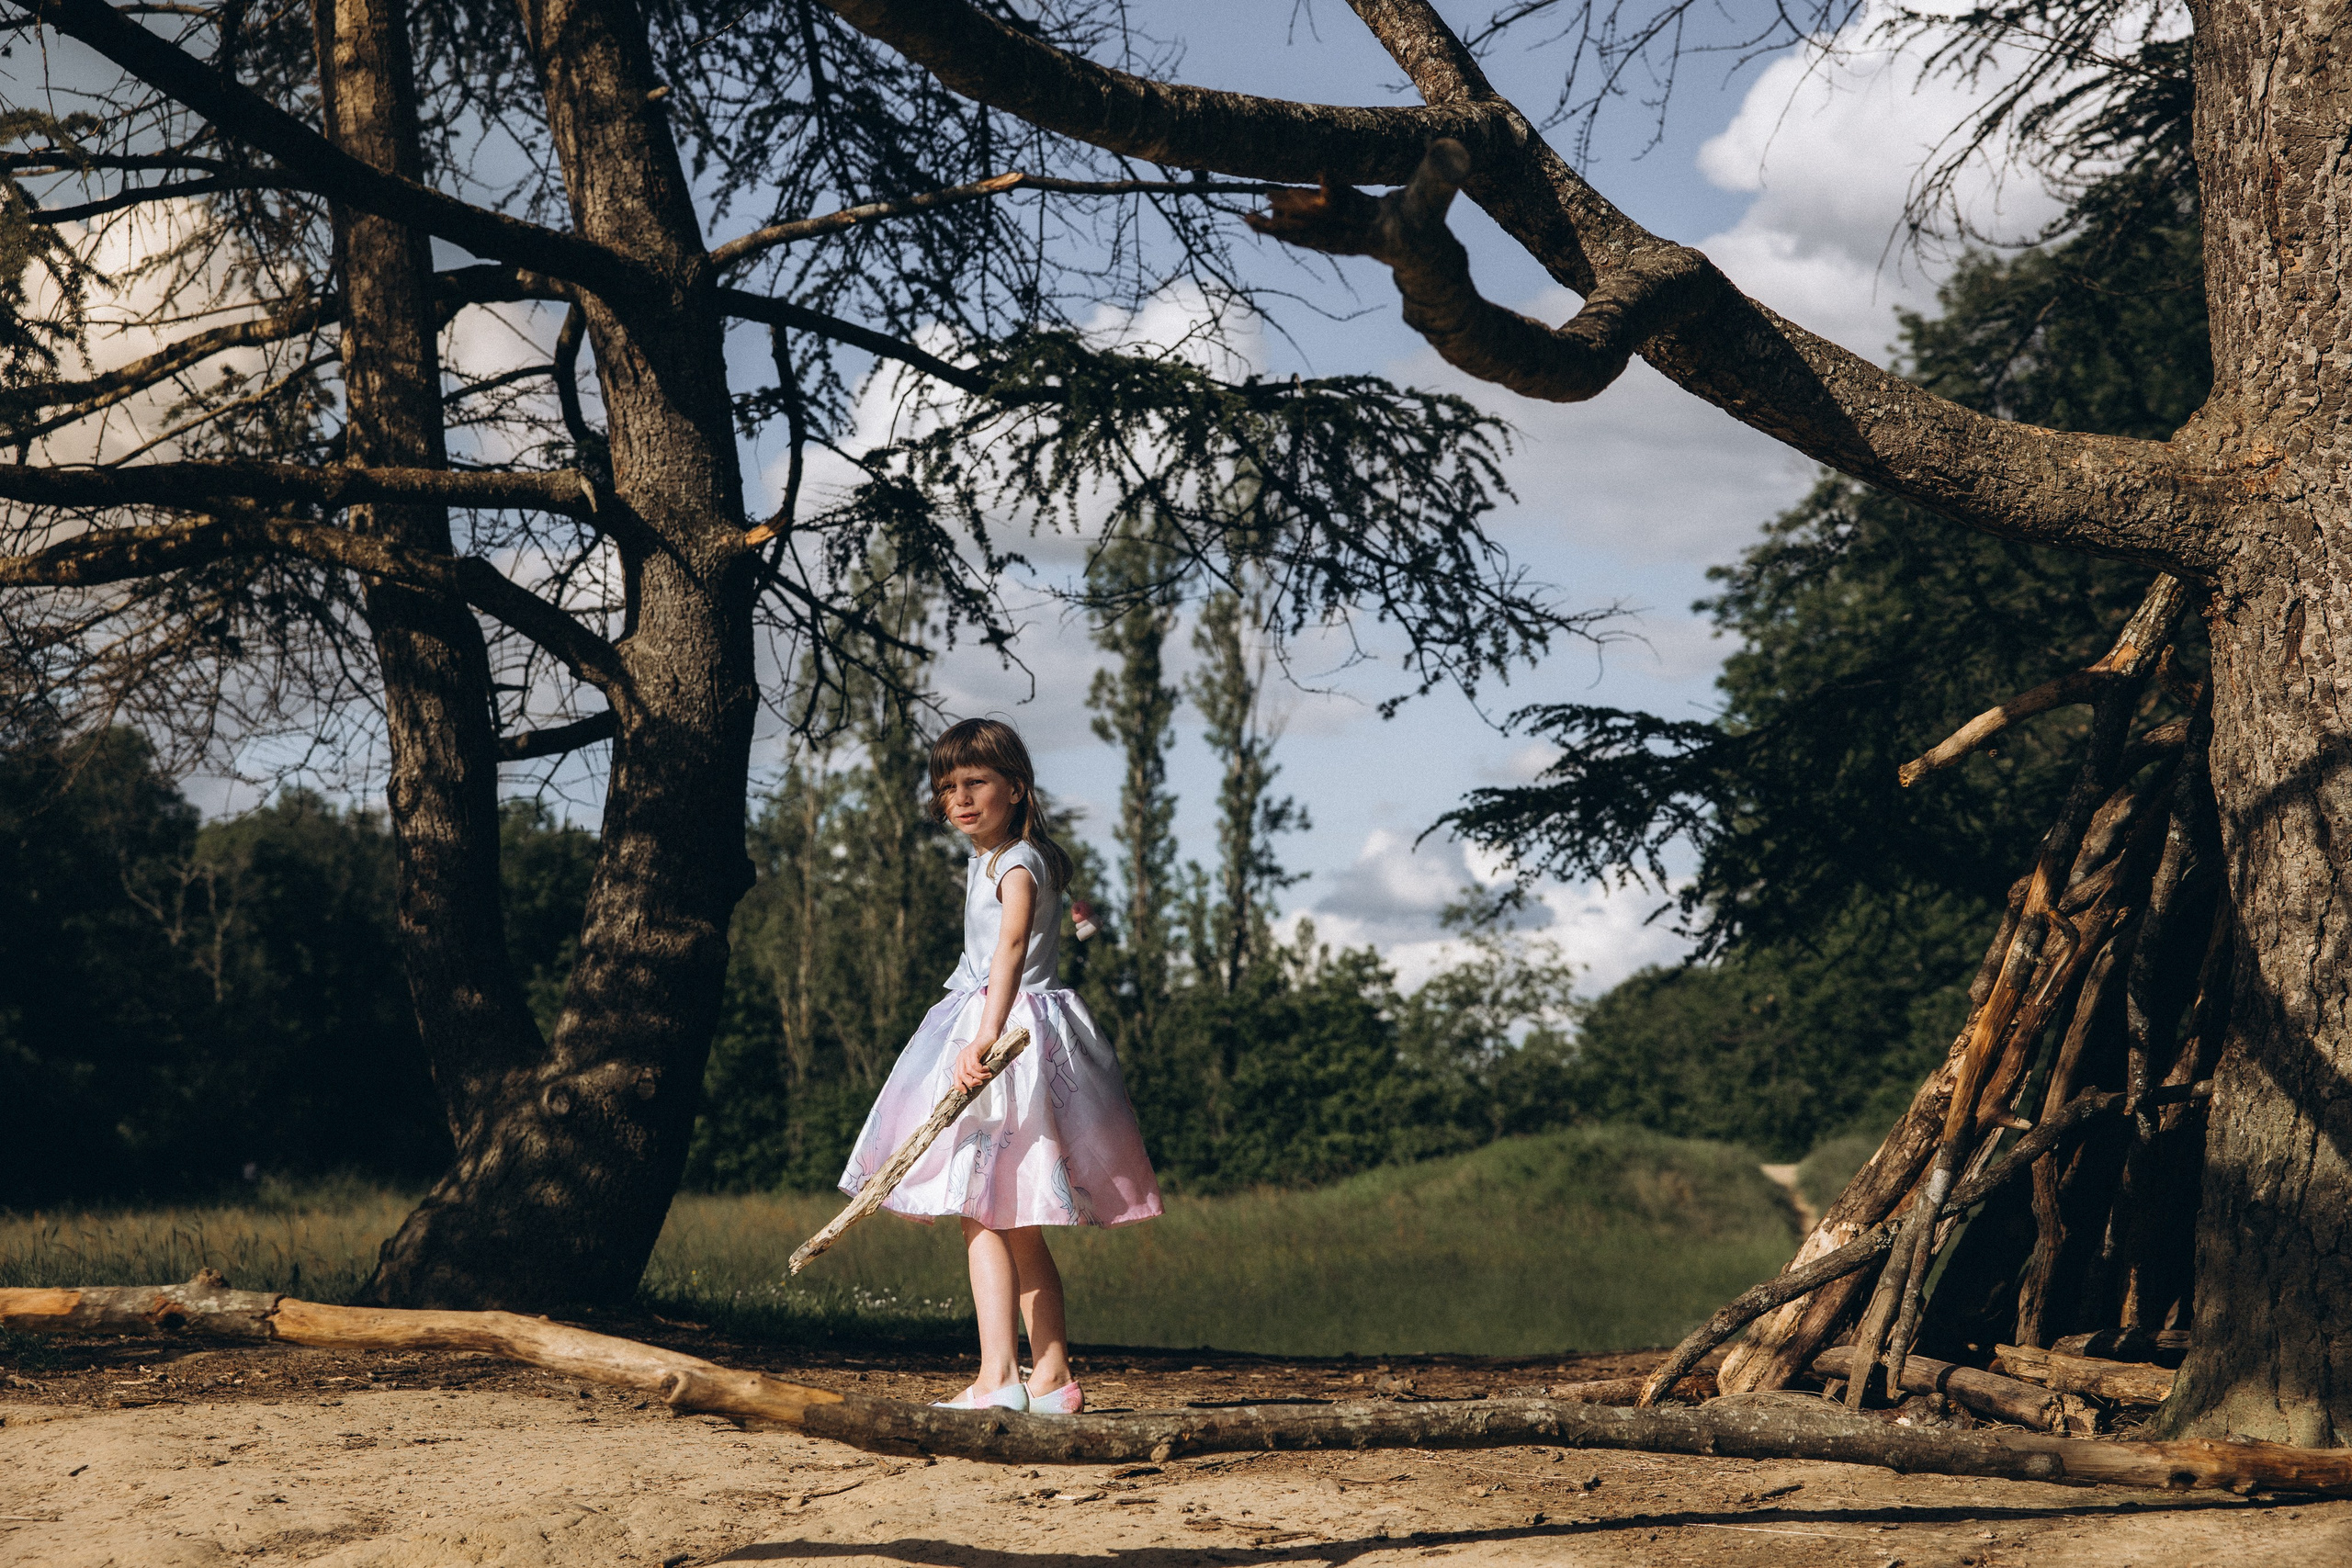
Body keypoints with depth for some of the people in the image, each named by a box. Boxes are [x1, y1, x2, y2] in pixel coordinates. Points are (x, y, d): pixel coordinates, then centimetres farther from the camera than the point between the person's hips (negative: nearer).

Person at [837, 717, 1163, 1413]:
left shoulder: (1019, 864, -15)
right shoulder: (982, 864, 15)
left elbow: (1013, 944, -34)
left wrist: (987, 1035, -46)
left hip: (1017, 1026, -10)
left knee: (983, 1217, -14)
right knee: (1019, 1230, 9)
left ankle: (997, 1376, -20)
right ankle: (1051, 1378, 11)